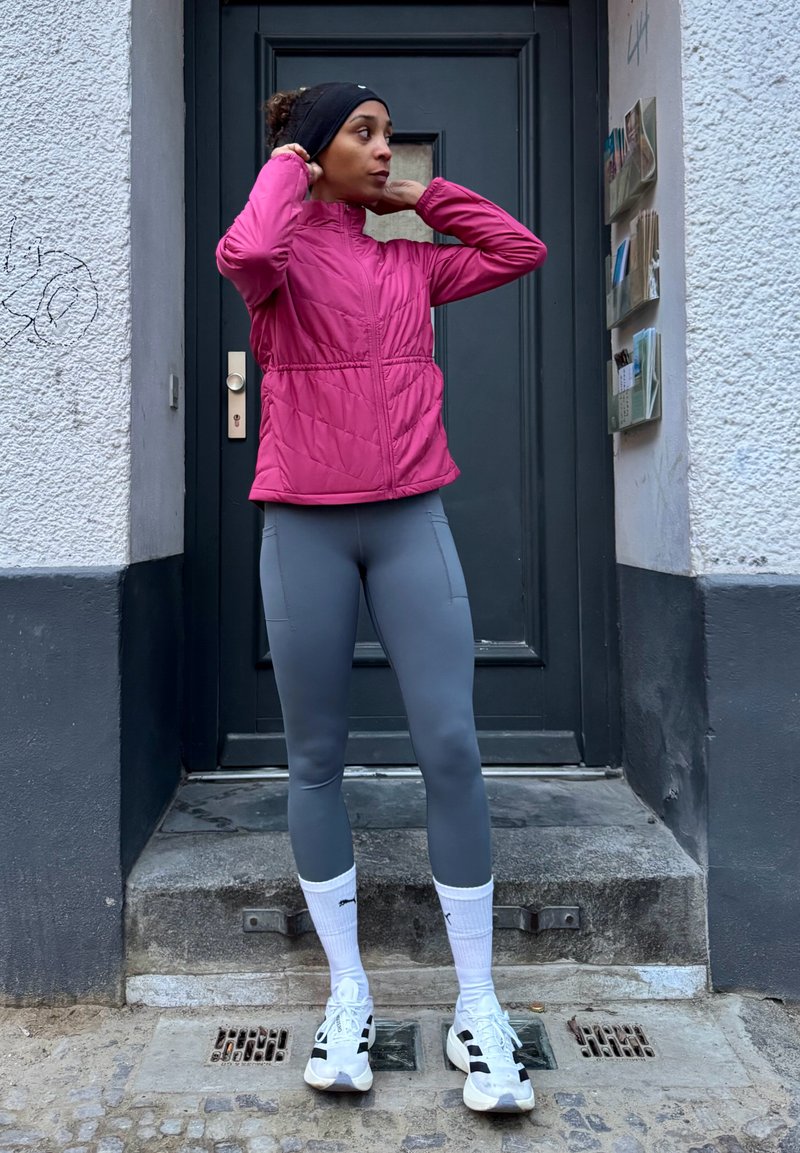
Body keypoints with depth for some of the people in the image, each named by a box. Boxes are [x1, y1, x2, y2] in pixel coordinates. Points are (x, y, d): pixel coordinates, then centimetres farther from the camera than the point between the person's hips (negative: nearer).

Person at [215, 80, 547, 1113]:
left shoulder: (410, 265, 16)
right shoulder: (285, 258, 4)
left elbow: (521, 251, 16)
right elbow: (245, 254, -19)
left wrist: (422, 199, 14)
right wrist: (286, 163, -1)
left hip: (411, 522, 3)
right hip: (304, 528, -2)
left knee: (451, 749, -5)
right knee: (315, 757, 4)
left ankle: (477, 1010, 9)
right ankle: (347, 993, 20)